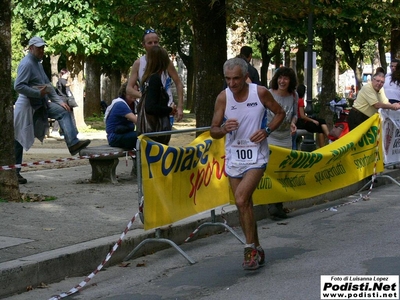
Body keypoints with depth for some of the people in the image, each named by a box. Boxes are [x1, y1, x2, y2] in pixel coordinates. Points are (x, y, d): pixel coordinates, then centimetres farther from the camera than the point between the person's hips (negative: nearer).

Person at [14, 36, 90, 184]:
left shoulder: (37, 64, 16)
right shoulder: (26, 64, -14)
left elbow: (47, 84, 17)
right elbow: (18, 86, -23)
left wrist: (58, 101, 6)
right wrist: (39, 93, -24)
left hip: (41, 105, 9)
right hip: (27, 106, -9)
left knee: (63, 111, -8)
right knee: (19, 140, -2)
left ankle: (73, 143, -21)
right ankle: (14, 172, 6)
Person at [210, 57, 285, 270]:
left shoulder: (260, 92, -9)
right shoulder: (223, 97, -4)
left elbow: (280, 113, 6)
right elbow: (213, 131, 0)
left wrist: (267, 130, -12)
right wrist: (224, 129, -23)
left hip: (256, 156, -4)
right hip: (234, 157, 4)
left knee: (241, 200, -21)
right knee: (244, 205, 10)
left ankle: (251, 248, -8)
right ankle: (256, 250, 25)